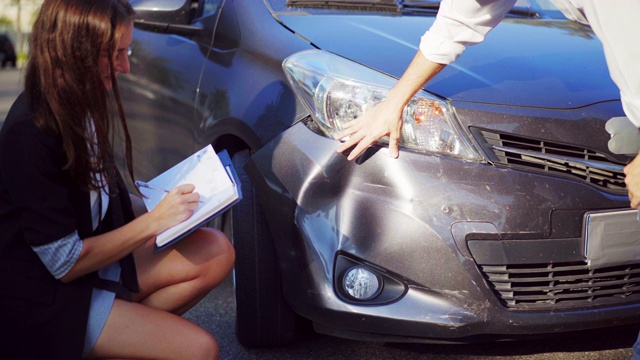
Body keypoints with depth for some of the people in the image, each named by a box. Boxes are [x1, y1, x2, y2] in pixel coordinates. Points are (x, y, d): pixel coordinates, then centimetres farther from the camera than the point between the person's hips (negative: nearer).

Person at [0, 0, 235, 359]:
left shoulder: (78, 104, 0)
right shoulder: (29, 137, -26)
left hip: (92, 257, 8)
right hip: (46, 299, -8)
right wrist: (153, 221, -19)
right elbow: (65, 264, -21)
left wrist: (158, 201, -2)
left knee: (216, 252, -8)